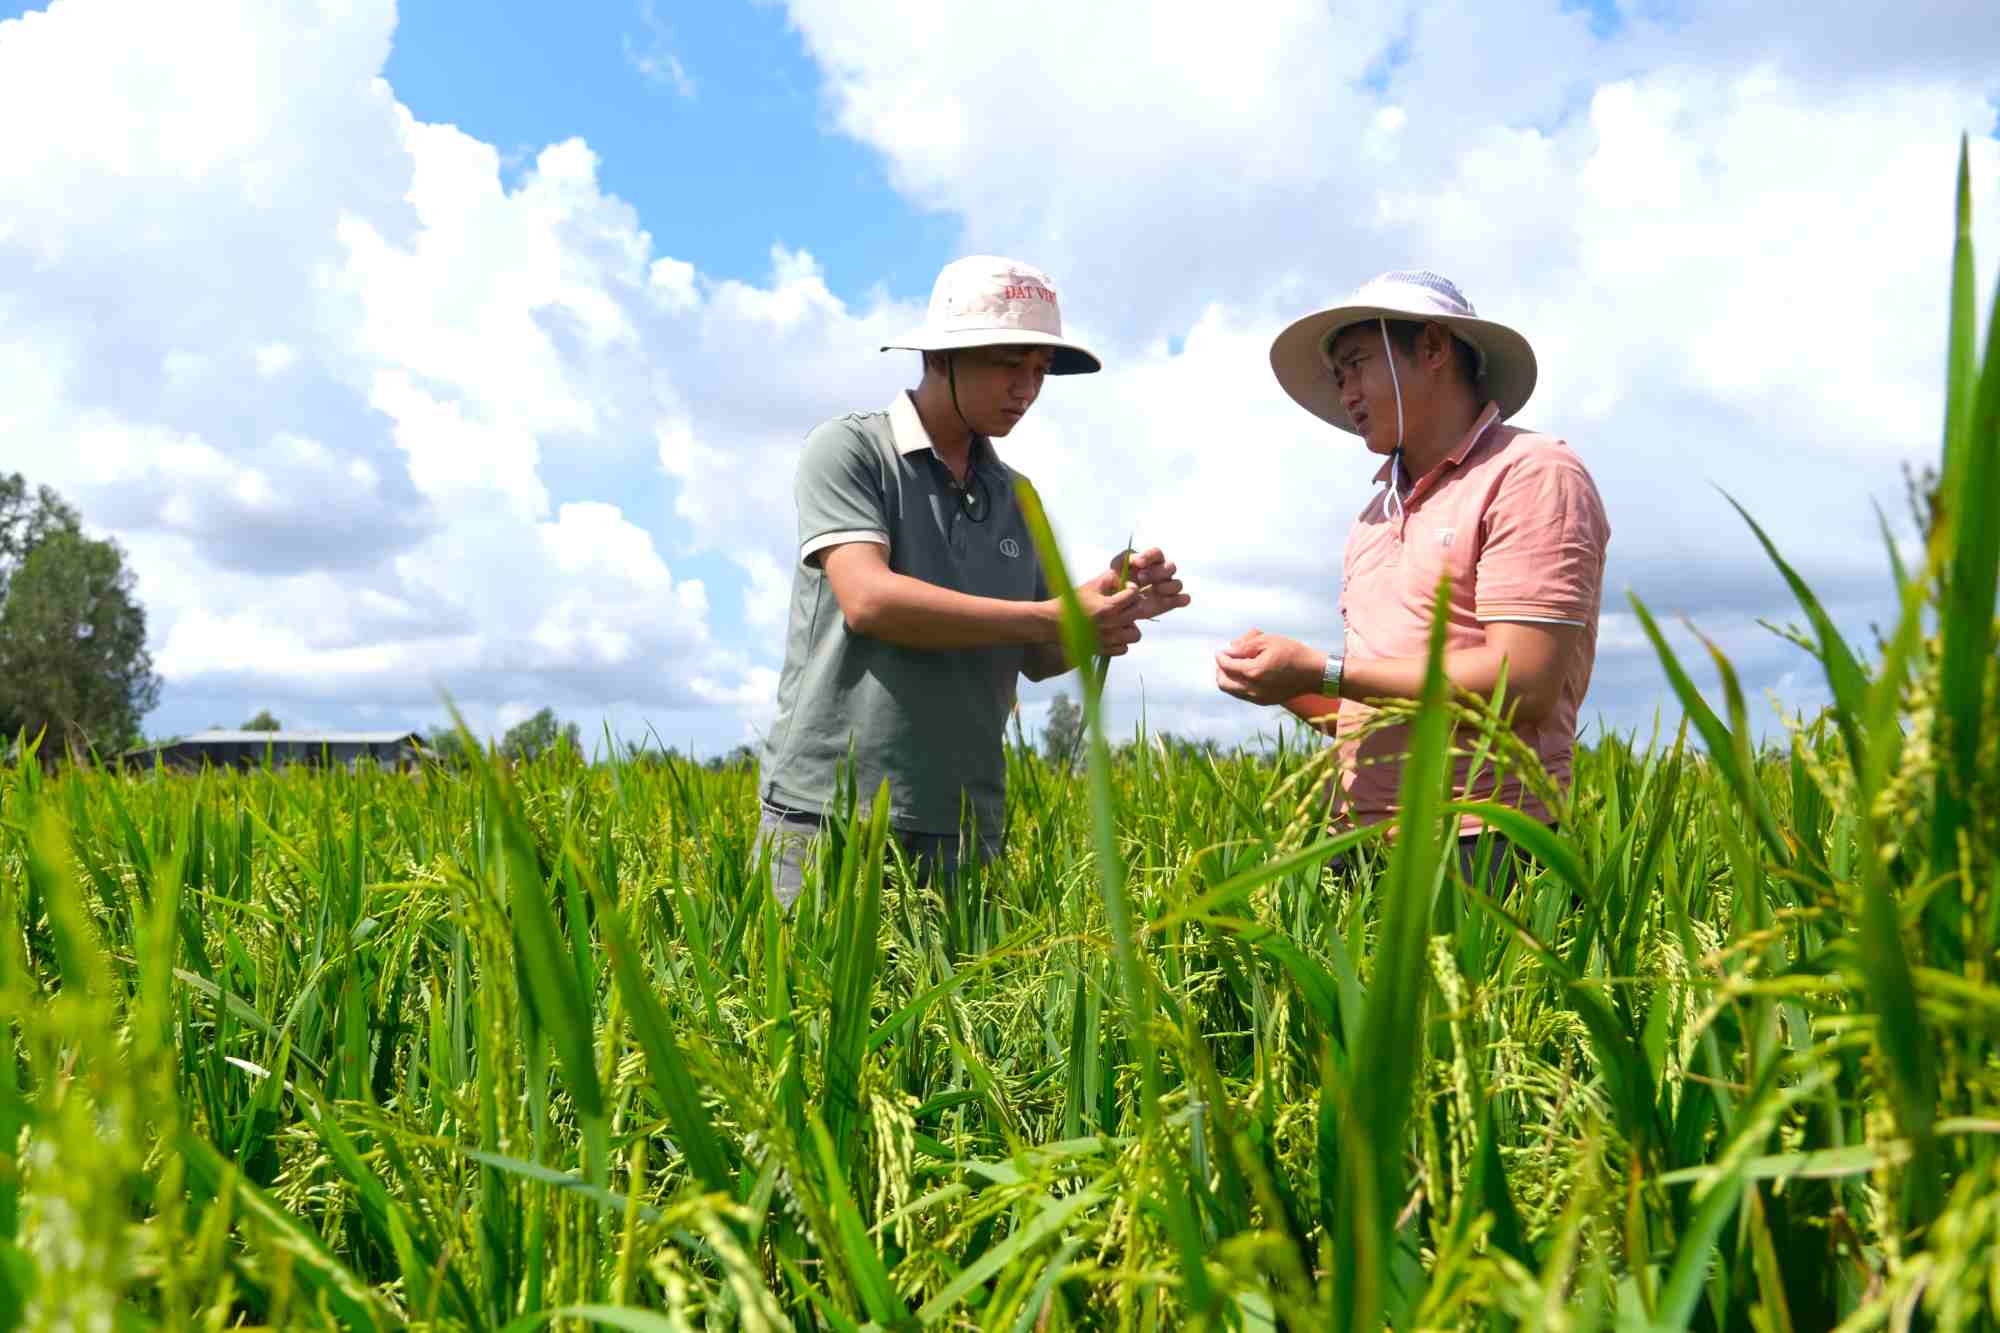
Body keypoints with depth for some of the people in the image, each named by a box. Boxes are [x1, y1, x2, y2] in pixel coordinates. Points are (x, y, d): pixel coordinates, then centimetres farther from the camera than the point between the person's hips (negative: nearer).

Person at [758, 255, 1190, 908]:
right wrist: (1049, 619, -19)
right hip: (827, 806, -5)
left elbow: (1038, 660, 17)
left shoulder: (1017, 499, 15)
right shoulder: (849, 448, -2)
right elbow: (867, 599, -17)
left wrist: (1112, 604, -4)